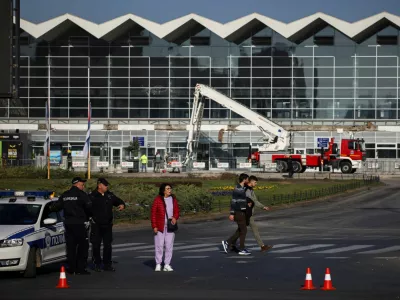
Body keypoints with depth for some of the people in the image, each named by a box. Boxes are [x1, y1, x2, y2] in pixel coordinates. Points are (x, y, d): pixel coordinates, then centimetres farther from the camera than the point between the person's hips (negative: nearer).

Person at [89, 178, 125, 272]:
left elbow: (118, 201, 19)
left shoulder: (110, 195, 9)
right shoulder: (92, 196, -8)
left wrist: (122, 205, -3)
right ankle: (97, 265, 10)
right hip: (96, 225, -5)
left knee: (108, 245, 8)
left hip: (107, 225, 5)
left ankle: (107, 264, 16)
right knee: (96, 245, 0)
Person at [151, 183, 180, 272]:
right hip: (160, 226, -3)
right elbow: (153, 213, -5)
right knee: (159, 245, 0)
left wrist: (175, 217, -10)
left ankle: (167, 265, 9)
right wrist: (154, 226, -10)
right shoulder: (157, 200, -6)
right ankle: (158, 264, 7)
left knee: (169, 245, 3)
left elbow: (177, 211, 12)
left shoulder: (173, 199, 6)